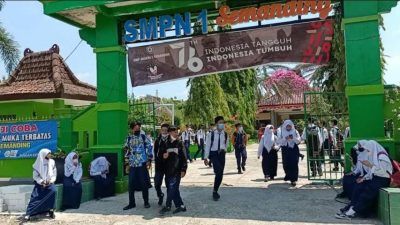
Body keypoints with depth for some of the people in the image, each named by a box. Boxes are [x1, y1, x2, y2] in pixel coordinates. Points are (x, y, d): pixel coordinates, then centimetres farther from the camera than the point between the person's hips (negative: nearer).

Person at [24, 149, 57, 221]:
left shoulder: (52, 162, 3)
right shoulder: (38, 164, -3)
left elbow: (54, 174, 6)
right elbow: (35, 176, -1)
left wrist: (51, 181, -11)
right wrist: (41, 182, -15)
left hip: (49, 183, 1)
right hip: (39, 183, -1)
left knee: (53, 190, -27)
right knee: (35, 197, -17)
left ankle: (51, 210, -15)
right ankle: (28, 213, -13)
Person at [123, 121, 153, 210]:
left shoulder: (143, 137, 0)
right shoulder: (129, 138, 7)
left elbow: (149, 148, -1)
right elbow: (126, 149, 17)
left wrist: (149, 160, -6)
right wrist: (127, 160, 12)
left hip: (142, 163, -2)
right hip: (132, 164, 3)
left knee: (144, 183, 2)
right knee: (131, 184, 3)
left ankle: (146, 202, 16)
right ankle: (131, 203, 14)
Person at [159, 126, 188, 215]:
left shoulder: (179, 143, 1)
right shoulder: (167, 144, 11)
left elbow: (183, 157, -3)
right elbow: (163, 155, 21)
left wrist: (183, 169, -10)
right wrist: (164, 156, -4)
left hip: (176, 170, -5)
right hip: (168, 170, 5)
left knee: (172, 188, -9)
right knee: (172, 189, 7)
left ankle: (168, 206, -2)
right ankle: (180, 205, 16)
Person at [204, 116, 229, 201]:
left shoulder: (225, 134, 3)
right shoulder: (211, 134, -6)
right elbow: (207, 146, -3)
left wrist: (224, 149, 3)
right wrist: (206, 157, -4)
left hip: (221, 154, 4)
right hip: (213, 154, -4)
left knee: (220, 174, 5)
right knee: (218, 172, -20)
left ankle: (215, 191, 23)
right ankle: (215, 191, -3)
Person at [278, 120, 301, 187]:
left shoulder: (295, 132, 6)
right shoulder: (282, 132, 6)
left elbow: (299, 140, -2)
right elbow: (280, 142, 0)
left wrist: (293, 138, -21)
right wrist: (285, 139, -18)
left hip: (294, 150, -1)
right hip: (285, 150, 1)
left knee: (294, 164, -8)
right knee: (286, 164, 5)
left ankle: (293, 179, -3)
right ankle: (288, 175, 32)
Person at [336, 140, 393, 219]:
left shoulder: (382, 157, -12)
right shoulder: (372, 156, 14)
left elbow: (382, 172, -22)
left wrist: (370, 165, -24)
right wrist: (364, 178, 2)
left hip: (382, 180, -8)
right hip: (374, 178, 8)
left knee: (368, 190, -28)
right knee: (358, 187, -15)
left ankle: (354, 210, -27)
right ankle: (352, 207, -22)